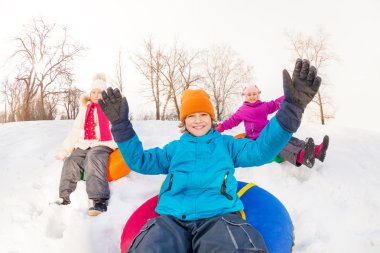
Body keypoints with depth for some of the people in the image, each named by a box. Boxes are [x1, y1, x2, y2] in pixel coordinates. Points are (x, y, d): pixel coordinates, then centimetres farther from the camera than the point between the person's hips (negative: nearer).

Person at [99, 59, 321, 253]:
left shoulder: (226, 143, 22)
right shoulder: (174, 148, 26)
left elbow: (261, 150, 10)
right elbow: (140, 161, 21)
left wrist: (291, 107, -2)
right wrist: (121, 124, 9)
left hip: (219, 215, 0)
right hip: (172, 218, 1)